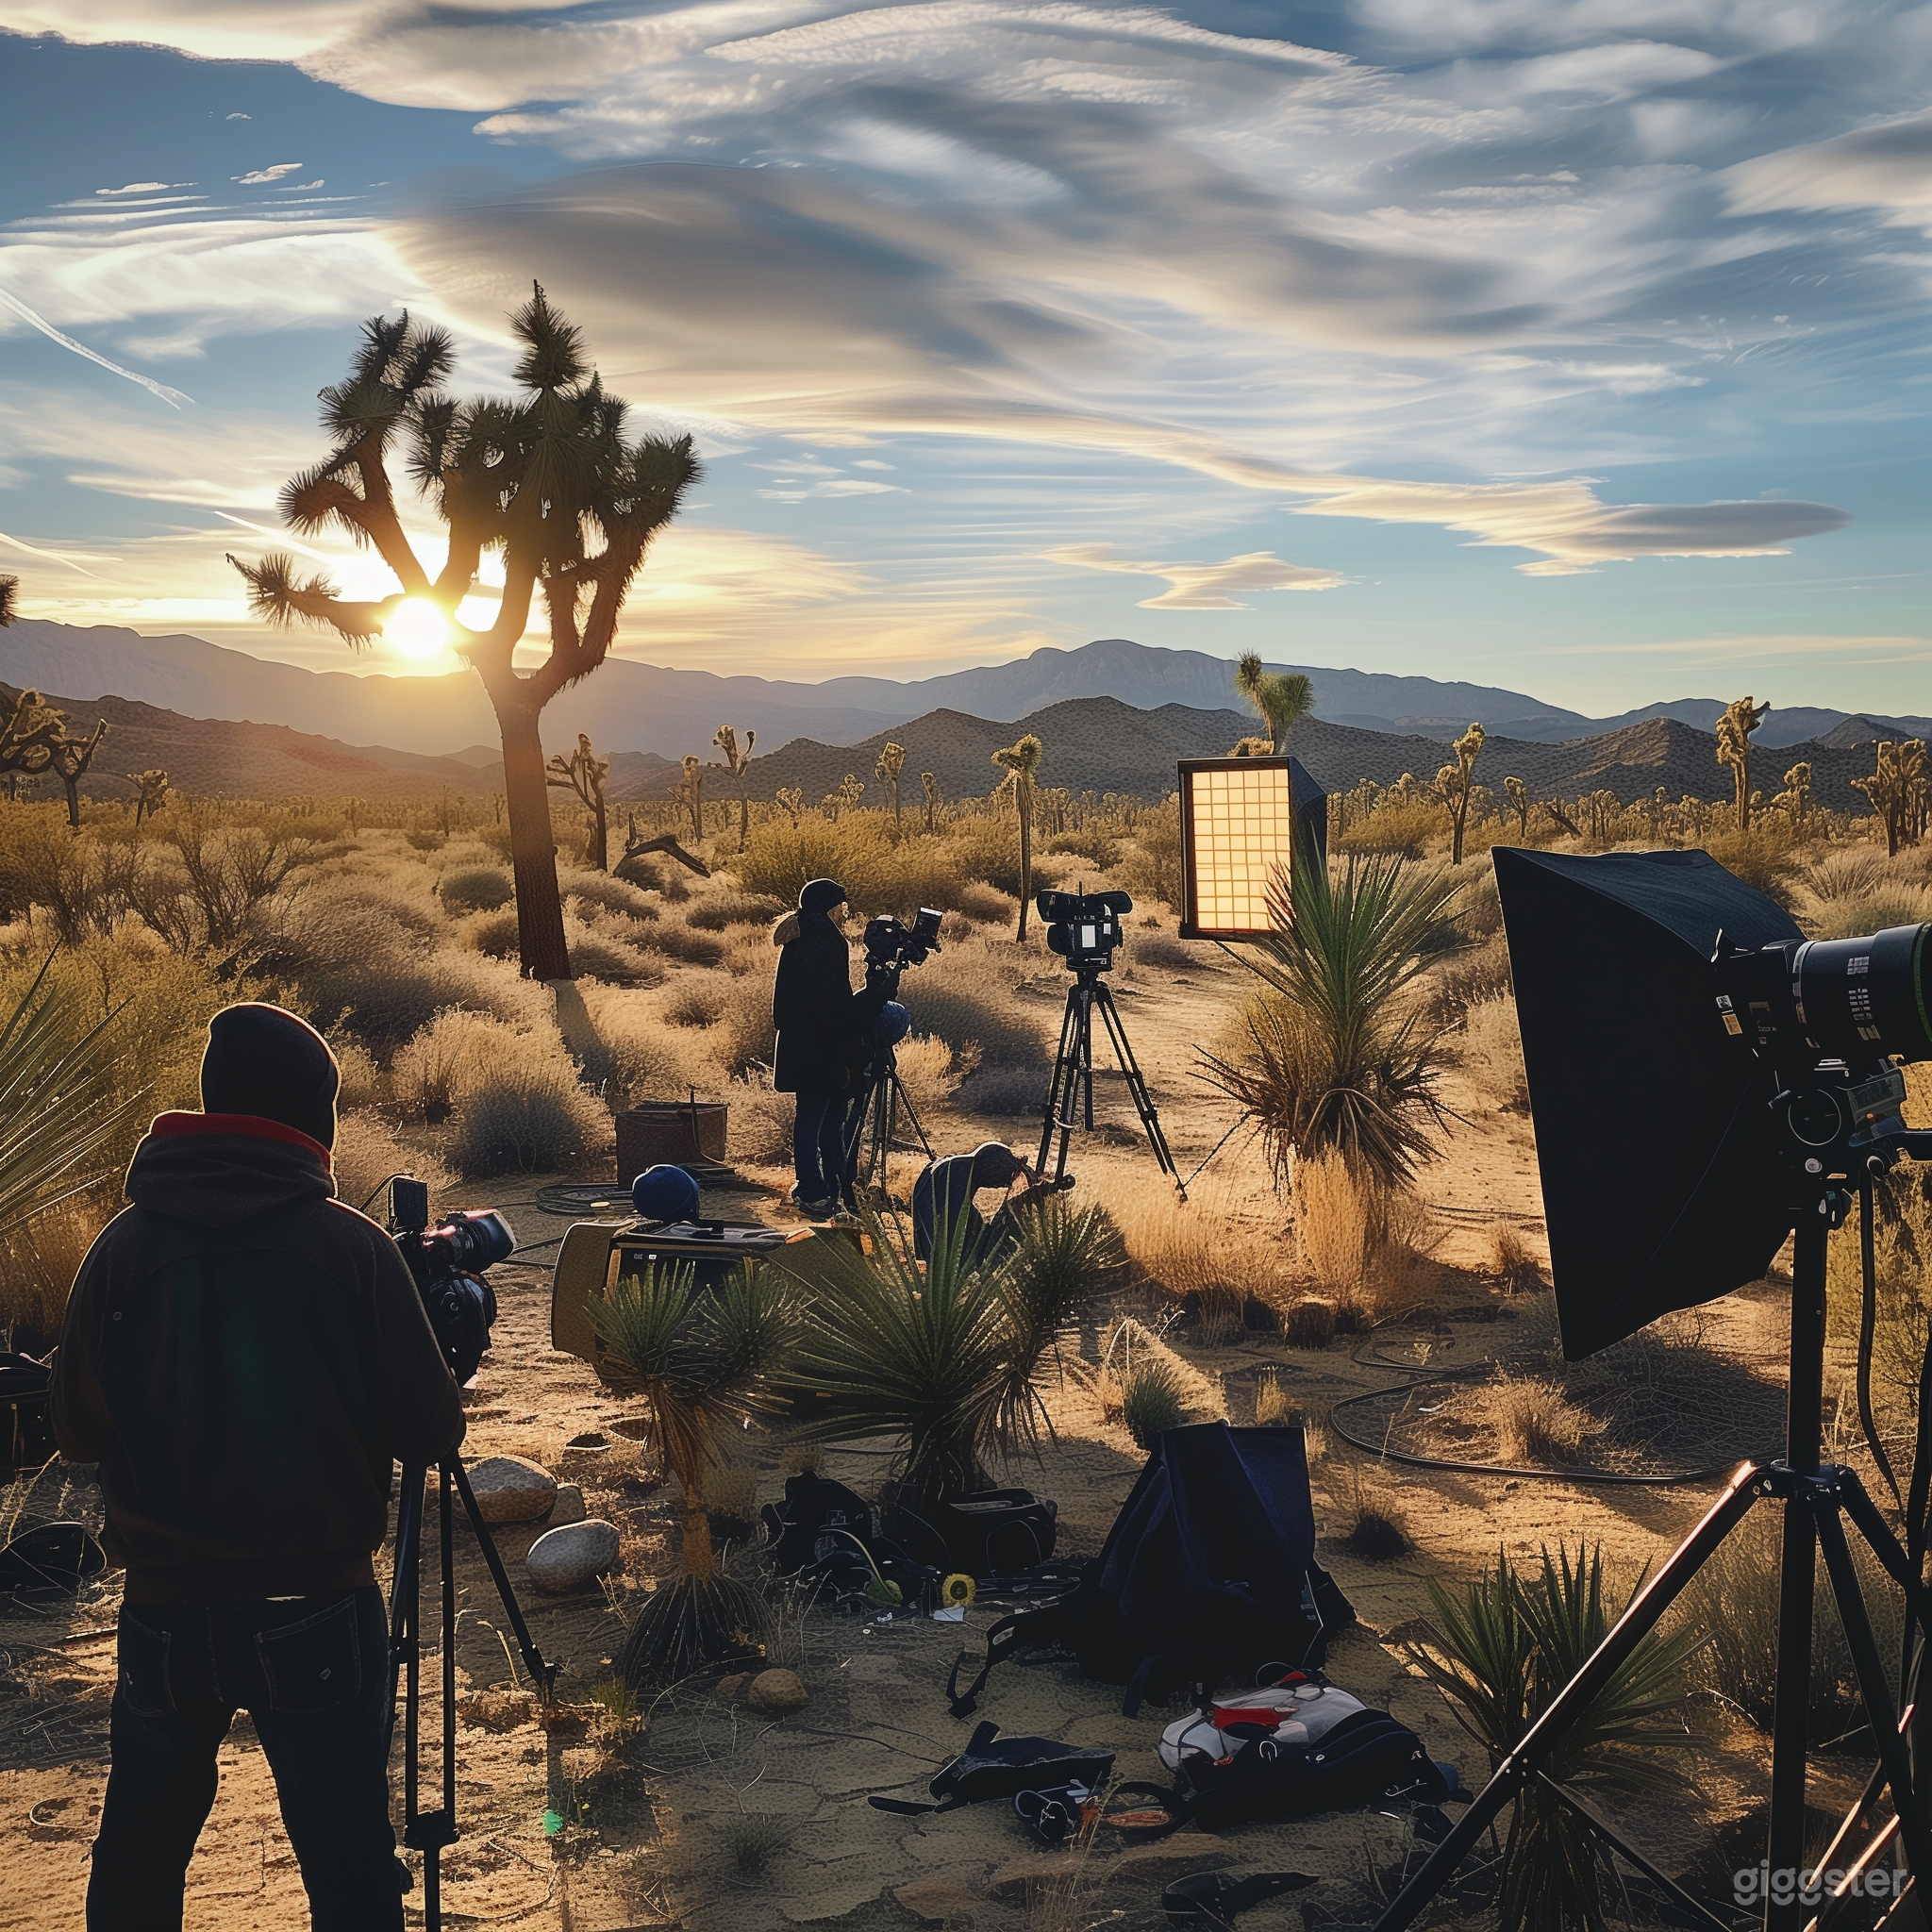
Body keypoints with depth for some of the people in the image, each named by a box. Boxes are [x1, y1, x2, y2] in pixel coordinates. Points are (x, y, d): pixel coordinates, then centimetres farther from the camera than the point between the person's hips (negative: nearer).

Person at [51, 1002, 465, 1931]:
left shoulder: (124, 1245, -5)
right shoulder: (354, 1249, -12)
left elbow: (76, 1432, 3)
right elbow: (429, 1433, -9)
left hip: (164, 1614, 3)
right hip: (316, 1618, -3)